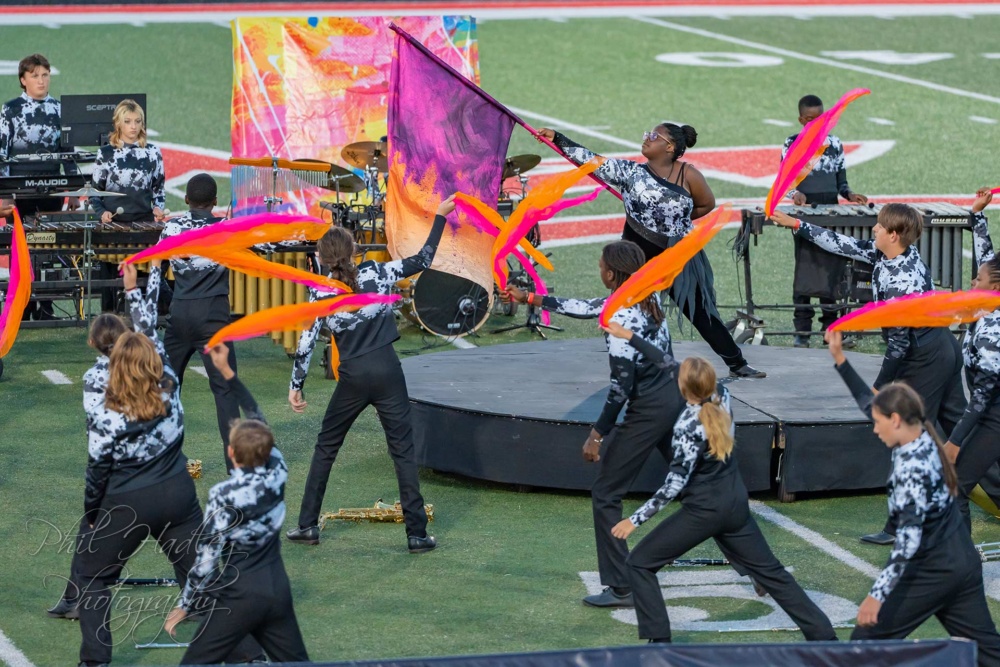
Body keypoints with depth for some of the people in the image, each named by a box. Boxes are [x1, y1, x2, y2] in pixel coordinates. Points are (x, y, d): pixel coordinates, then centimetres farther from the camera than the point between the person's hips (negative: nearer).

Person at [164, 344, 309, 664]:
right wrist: (227, 372, 15)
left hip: (240, 598, -6)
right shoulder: (277, 473, -6)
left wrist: (185, 605, -2)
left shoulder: (225, 496, -19)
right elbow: (257, 420, 9)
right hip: (278, 591, 6)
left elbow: (207, 557, -14)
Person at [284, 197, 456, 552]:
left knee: (326, 447, 17)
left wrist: (296, 385, 4)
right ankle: (416, 533, 0)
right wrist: (440, 217, 17)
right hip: (387, 371, 0)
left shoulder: (321, 292, -2)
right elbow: (422, 260, 8)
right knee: (403, 450, 3)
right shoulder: (377, 273, 0)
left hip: (352, 378, 0)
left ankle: (308, 525, 17)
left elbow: (307, 341, -4)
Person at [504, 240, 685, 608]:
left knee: (605, 494, 2)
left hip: (649, 409, -9)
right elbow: (587, 307, 19)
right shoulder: (647, 297, 5)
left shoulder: (621, 320, -21)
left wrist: (597, 434, -15)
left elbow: (622, 385, -22)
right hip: (678, 396, 9)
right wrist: (530, 298, 26)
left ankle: (621, 588, 1)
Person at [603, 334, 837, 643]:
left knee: (640, 563, 3)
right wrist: (630, 337, 12)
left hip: (704, 511, -8)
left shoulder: (688, 426, -24)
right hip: (736, 503, 8)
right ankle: (823, 633, 18)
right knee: (769, 570, 18)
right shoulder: (721, 397, -5)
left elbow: (675, 483, -25)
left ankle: (658, 642, -4)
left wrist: (636, 519, -23)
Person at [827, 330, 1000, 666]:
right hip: (964, 561, 9)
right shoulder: (924, 439, 2)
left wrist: (877, 594, -30)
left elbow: (909, 539, -28)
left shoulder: (912, 467, -23)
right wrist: (840, 359, 14)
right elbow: (869, 401, 16)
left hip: (934, 571, -9)